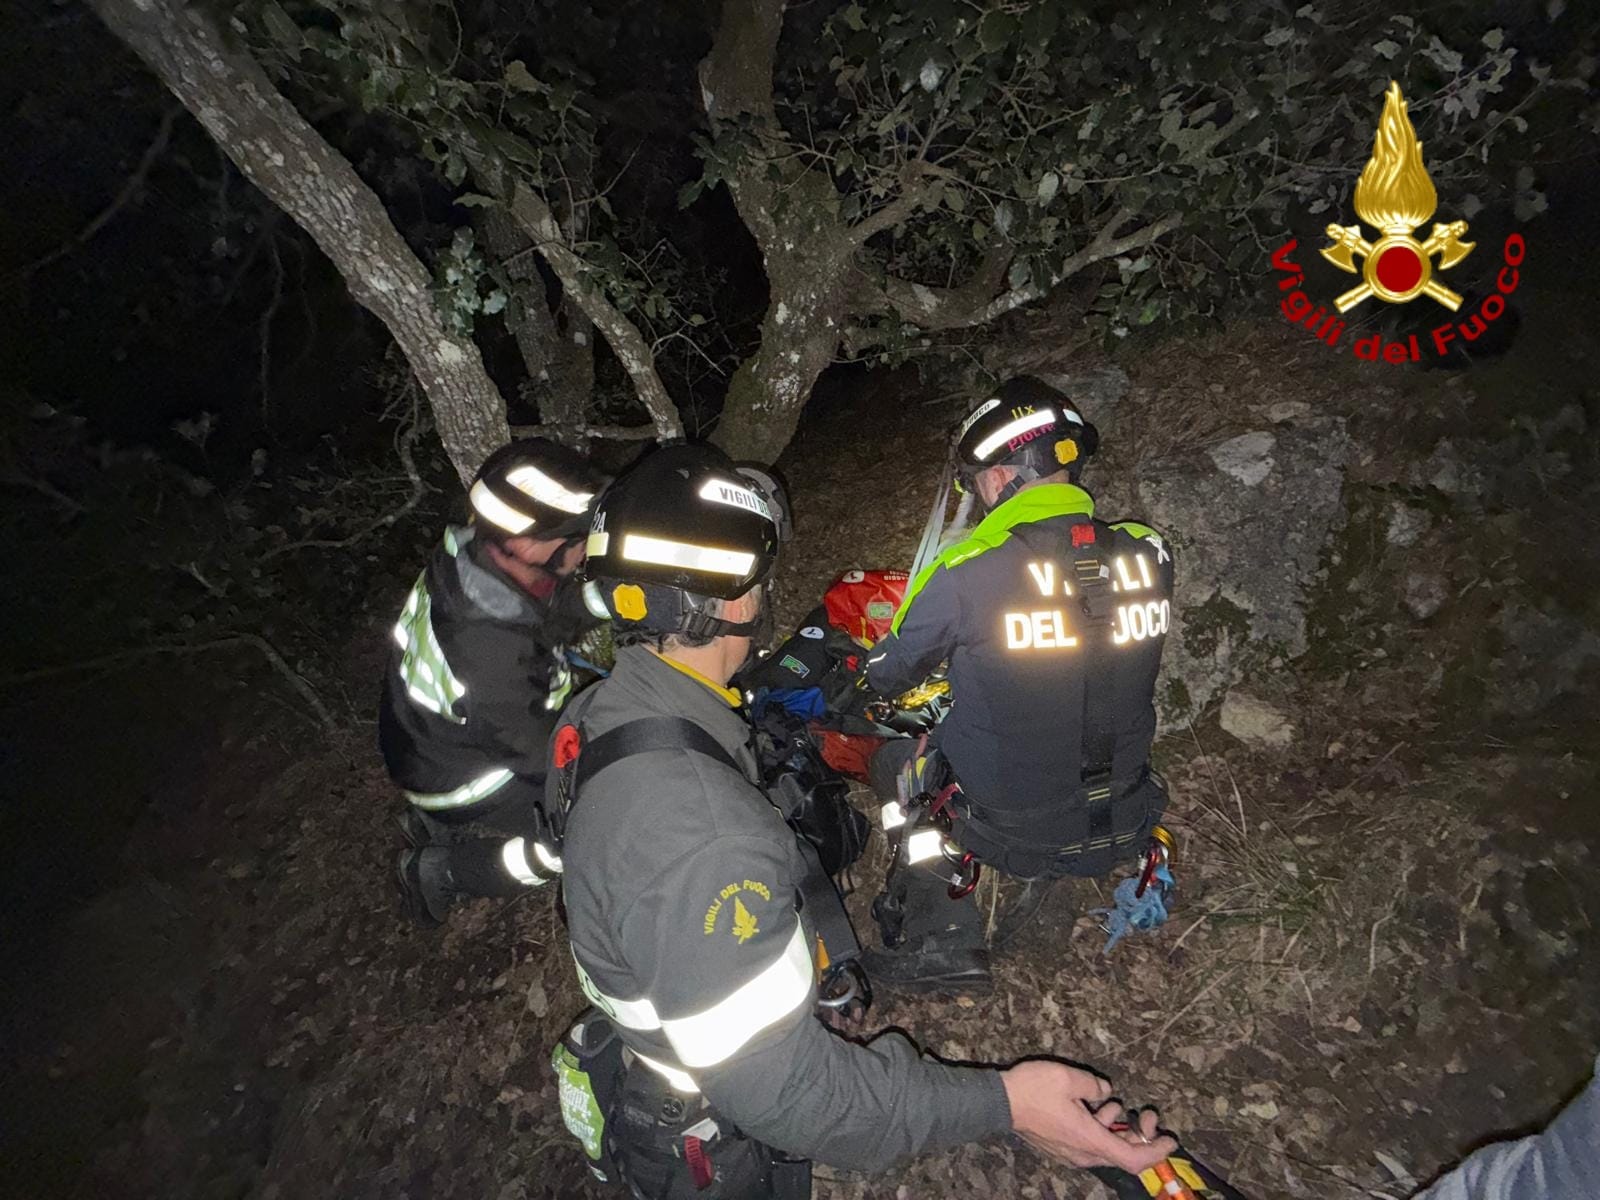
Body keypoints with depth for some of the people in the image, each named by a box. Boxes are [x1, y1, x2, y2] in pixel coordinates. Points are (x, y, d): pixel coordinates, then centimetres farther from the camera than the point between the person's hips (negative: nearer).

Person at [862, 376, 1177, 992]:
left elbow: (886, 675, -7)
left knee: (896, 758, 20)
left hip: (1012, 835, -5)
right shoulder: (1150, 554, -9)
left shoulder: (966, 575, -23)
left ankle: (936, 939, 17)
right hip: (1125, 828, 5)